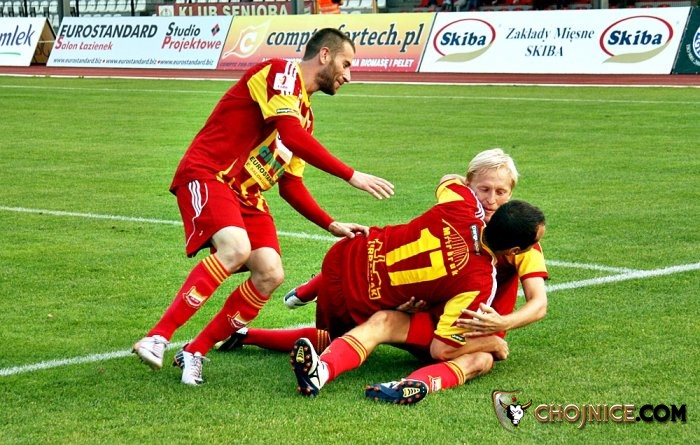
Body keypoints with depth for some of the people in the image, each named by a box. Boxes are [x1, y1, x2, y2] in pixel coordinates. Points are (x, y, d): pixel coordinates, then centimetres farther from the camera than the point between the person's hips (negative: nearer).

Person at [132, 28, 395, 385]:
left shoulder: (305, 114, 22)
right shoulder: (282, 71, -5)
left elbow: (290, 185, 23)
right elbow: (291, 135, -20)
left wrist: (332, 226, 15)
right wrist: (351, 176, -18)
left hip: (246, 195, 9)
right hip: (207, 175, -9)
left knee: (270, 275, -10)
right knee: (236, 249, -32)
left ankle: (194, 352, 0)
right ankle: (157, 338, -29)